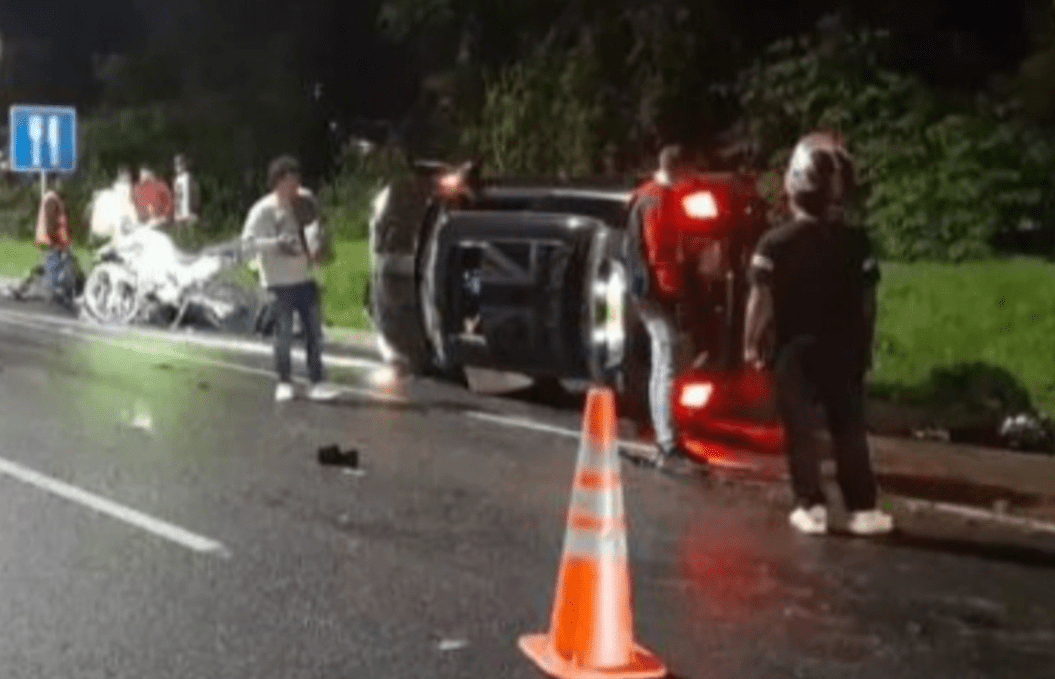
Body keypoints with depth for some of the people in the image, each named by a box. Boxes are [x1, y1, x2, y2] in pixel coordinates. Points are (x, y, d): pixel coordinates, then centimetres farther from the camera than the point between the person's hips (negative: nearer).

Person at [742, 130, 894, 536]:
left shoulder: (775, 243, -12)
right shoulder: (856, 242, -4)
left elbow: (760, 302, -10)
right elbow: (867, 302, 0)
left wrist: (752, 344, 1)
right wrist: (865, 346, 12)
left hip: (793, 350, -2)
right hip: (842, 348, 2)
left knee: (800, 431, 6)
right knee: (849, 430, 8)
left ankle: (811, 508, 6)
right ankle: (862, 509, 9)